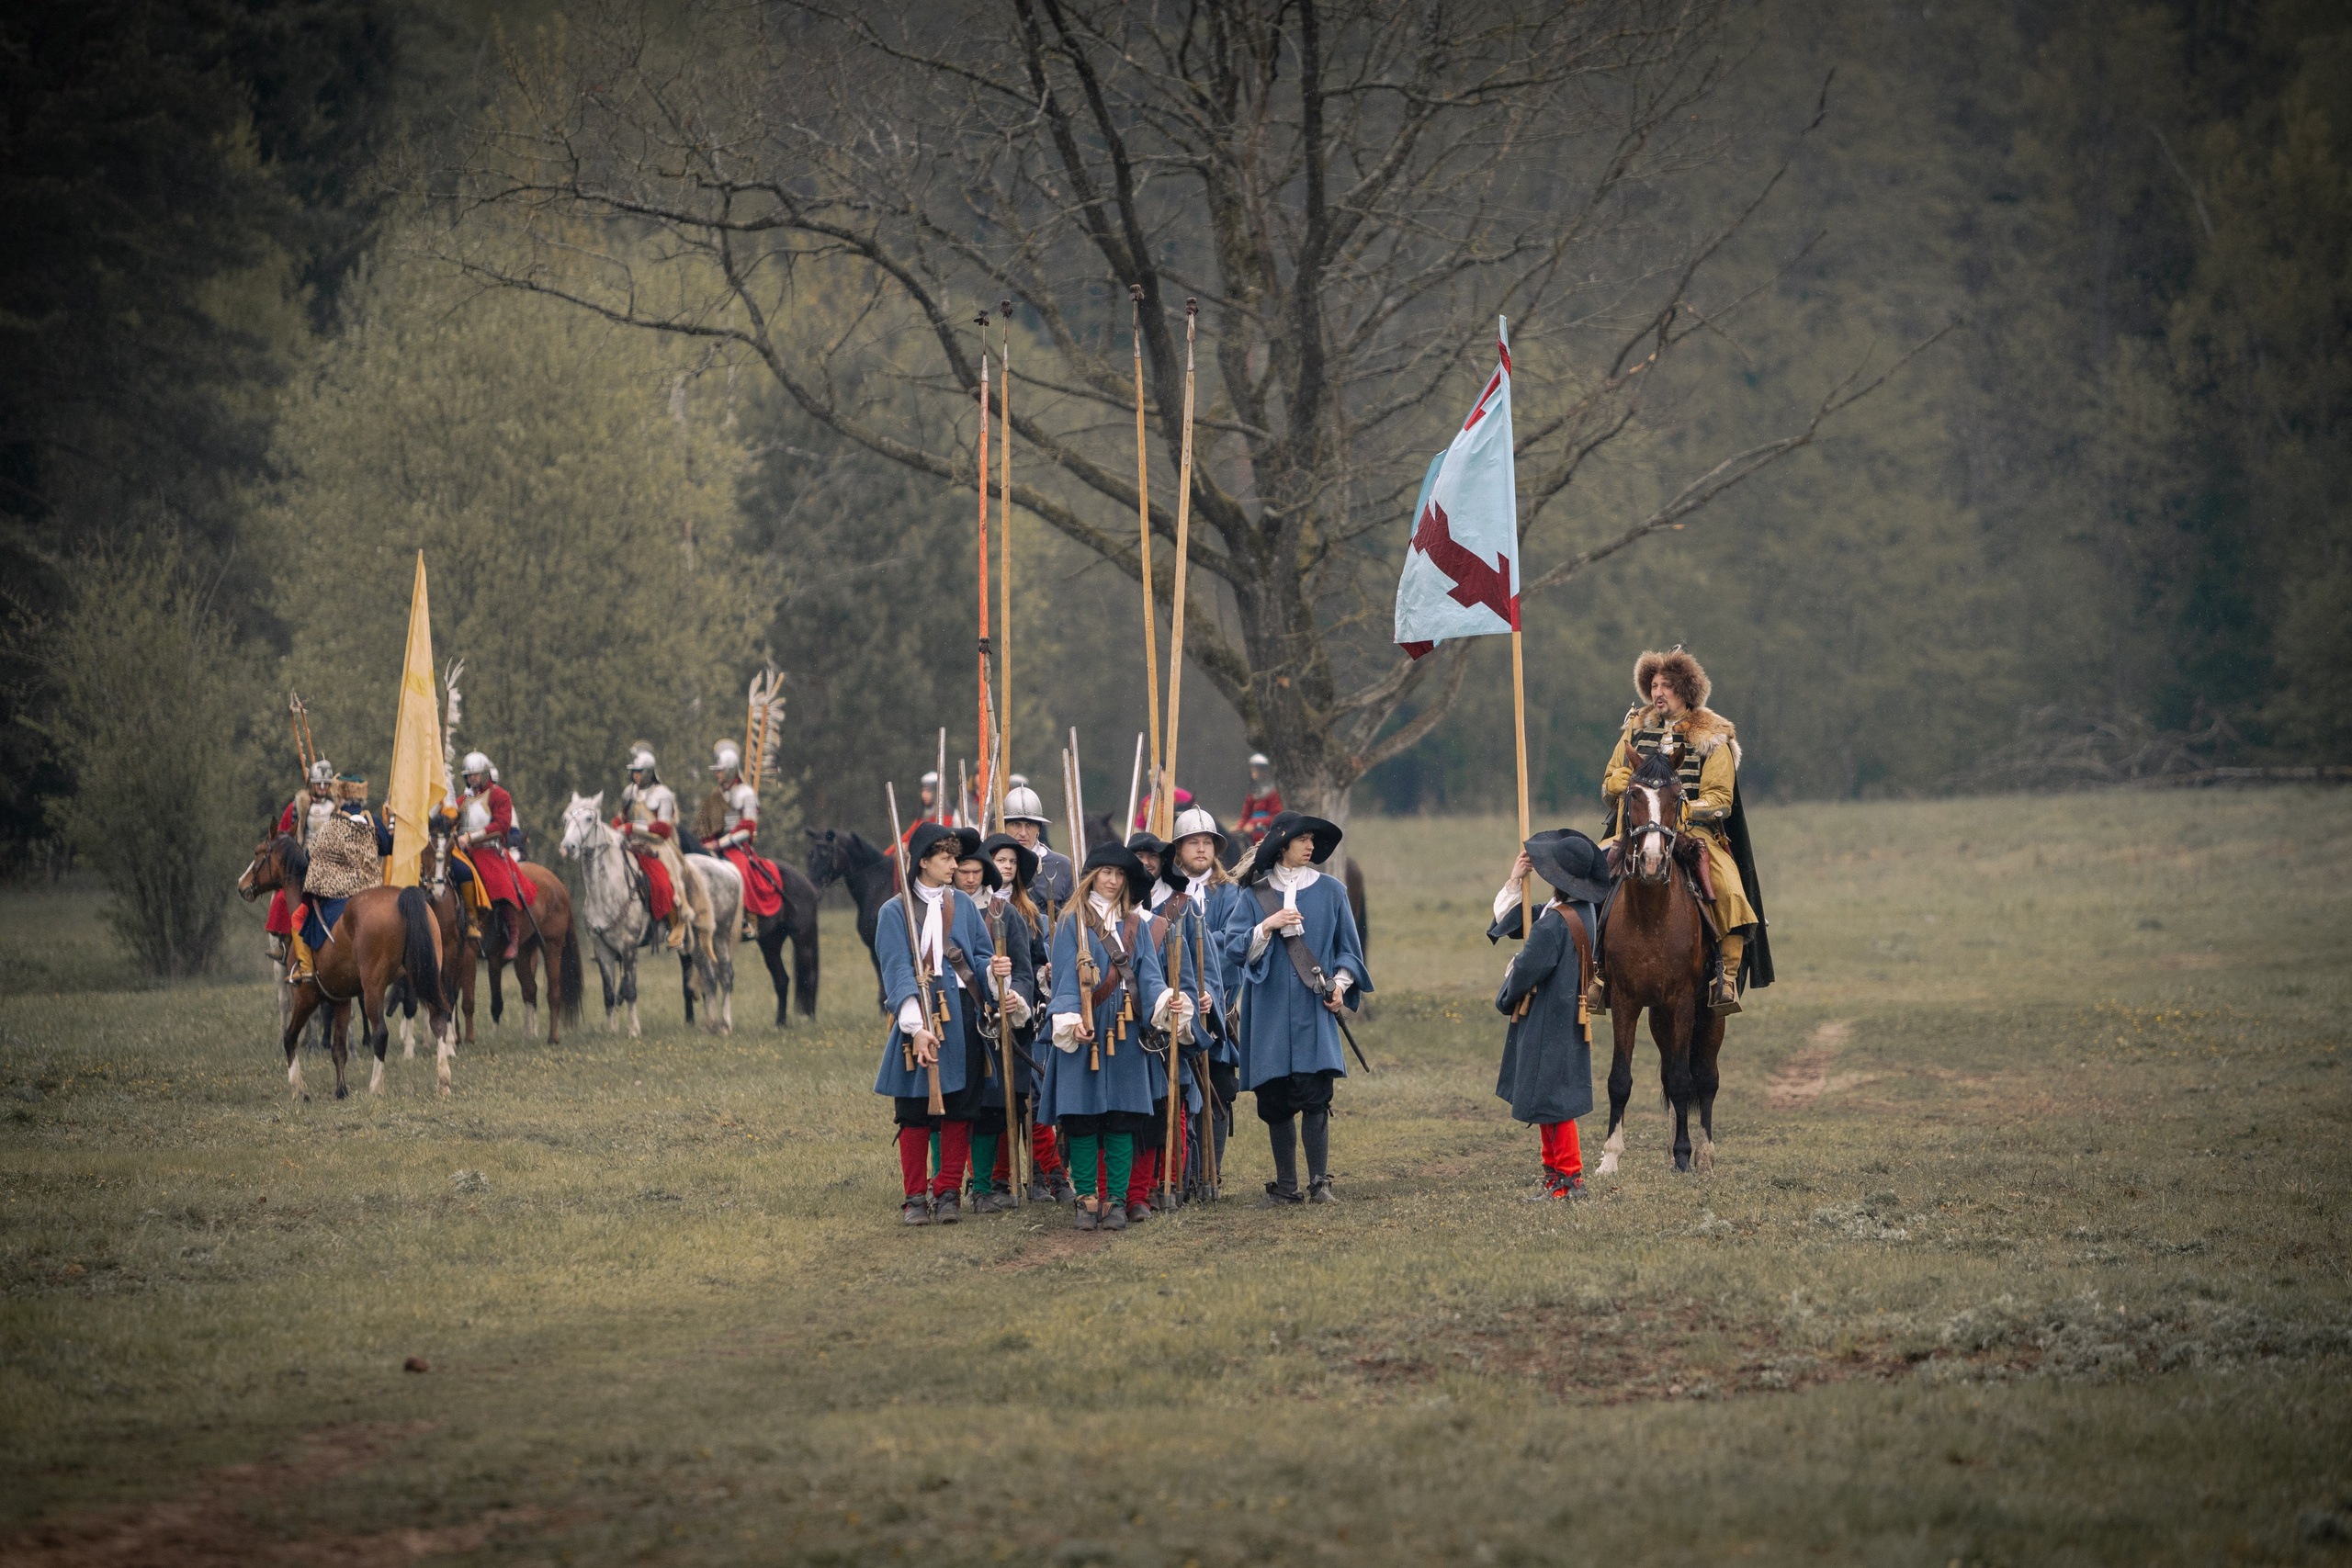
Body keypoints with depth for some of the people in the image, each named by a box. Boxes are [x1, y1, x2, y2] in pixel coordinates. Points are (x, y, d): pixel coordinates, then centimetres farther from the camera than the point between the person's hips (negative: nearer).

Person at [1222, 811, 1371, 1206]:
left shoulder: (1329, 891, 8)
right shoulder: (1255, 895, 8)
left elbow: (1348, 947, 12)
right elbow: (1236, 947, 2)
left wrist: (1340, 982, -3)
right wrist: (1268, 926, -13)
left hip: (1313, 1010, -1)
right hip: (1270, 1011, 1)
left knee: (1314, 1098, -10)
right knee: (1275, 1103, 2)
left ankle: (1319, 1183, -5)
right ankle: (1286, 1185, 10)